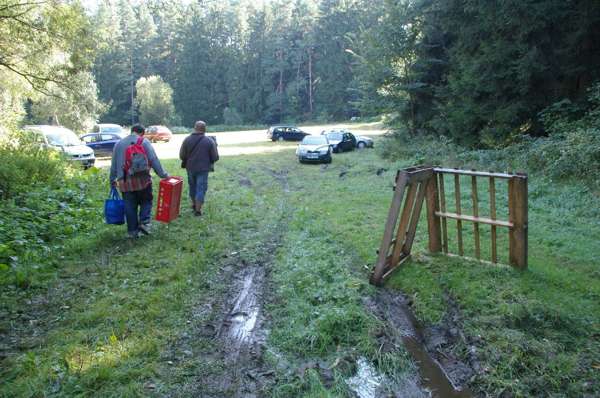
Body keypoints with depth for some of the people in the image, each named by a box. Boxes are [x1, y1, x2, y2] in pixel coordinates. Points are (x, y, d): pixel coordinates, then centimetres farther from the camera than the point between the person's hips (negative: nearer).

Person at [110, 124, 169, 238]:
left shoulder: (119, 144, 13)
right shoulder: (144, 142, 1)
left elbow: (114, 165, 15)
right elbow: (154, 160, -6)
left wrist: (112, 180, 22)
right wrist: (163, 174, -2)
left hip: (125, 182, 3)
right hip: (143, 180, -3)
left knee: (130, 206, 9)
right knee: (146, 202, 13)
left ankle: (133, 231, 13)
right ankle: (144, 223, -4)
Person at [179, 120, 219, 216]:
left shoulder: (187, 139, -6)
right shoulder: (209, 141, -11)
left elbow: (182, 155, -4)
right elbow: (215, 157, -8)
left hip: (190, 168, 3)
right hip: (203, 169, -3)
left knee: (192, 186, 22)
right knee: (201, 188, 5)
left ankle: (194, 204, 38)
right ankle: (198, 209, 7)